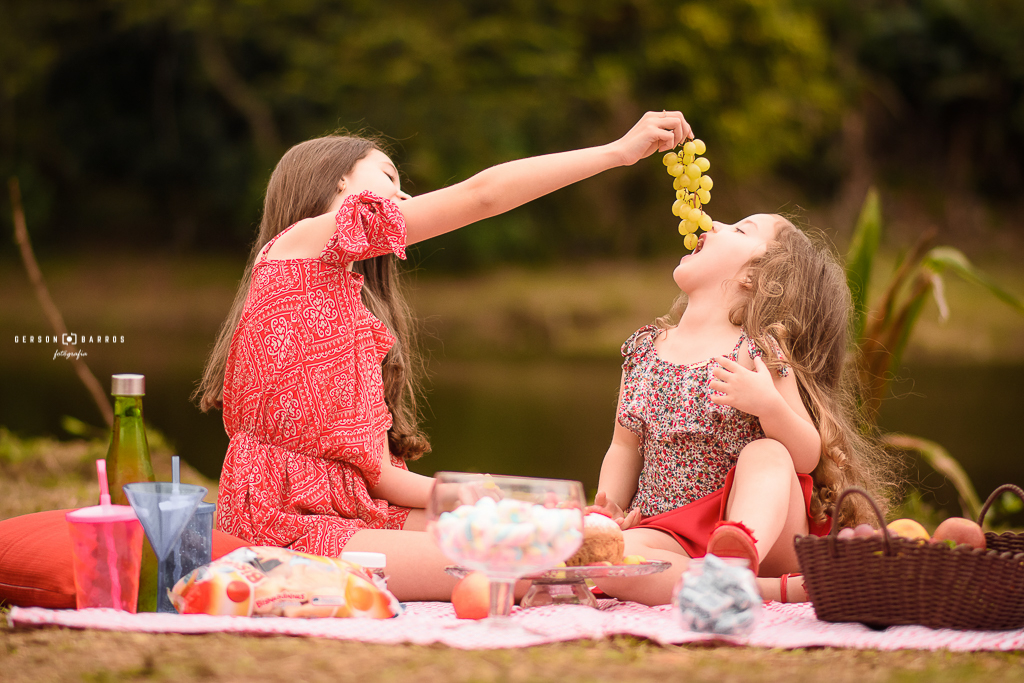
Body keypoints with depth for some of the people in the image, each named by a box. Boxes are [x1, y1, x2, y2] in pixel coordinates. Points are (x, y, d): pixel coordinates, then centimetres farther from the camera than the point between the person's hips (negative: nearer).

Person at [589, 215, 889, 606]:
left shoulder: (759, 355, -3)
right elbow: (625, 448, 20)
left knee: (766, 452, -31)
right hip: (671, 533, 3)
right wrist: (609, 509, 2)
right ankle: (778, 589, -35)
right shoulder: (643, 349, 12)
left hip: (762, 523, -3)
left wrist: (769, 405, -27)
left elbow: (809, 456, -8)